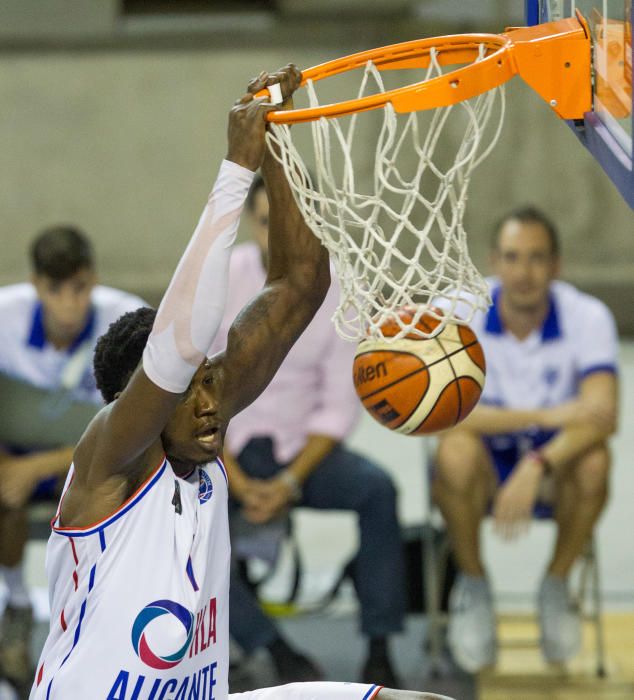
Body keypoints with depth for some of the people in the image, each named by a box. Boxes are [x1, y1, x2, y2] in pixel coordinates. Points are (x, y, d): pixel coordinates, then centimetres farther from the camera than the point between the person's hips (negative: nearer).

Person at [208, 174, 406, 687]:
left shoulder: (339, 291, -5)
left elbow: (339, 407, -3)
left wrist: (290, 482, -17)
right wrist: (239, 485, -16)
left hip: (301, 451, 1)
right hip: (223, 452, -1)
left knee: (377, 488, -28)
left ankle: (379, 654, -22)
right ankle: (281, 656, -28)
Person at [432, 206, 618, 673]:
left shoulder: (587, 317, -14)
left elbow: (602, 414, -28)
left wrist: (537, 466, -44)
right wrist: (543, 416, -33)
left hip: (554, 466, 1)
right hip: (487, 465, 0)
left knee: (594, 459, -33)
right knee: (456, 451, -35)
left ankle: (557, 586, -8)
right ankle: (473, 585, -10)